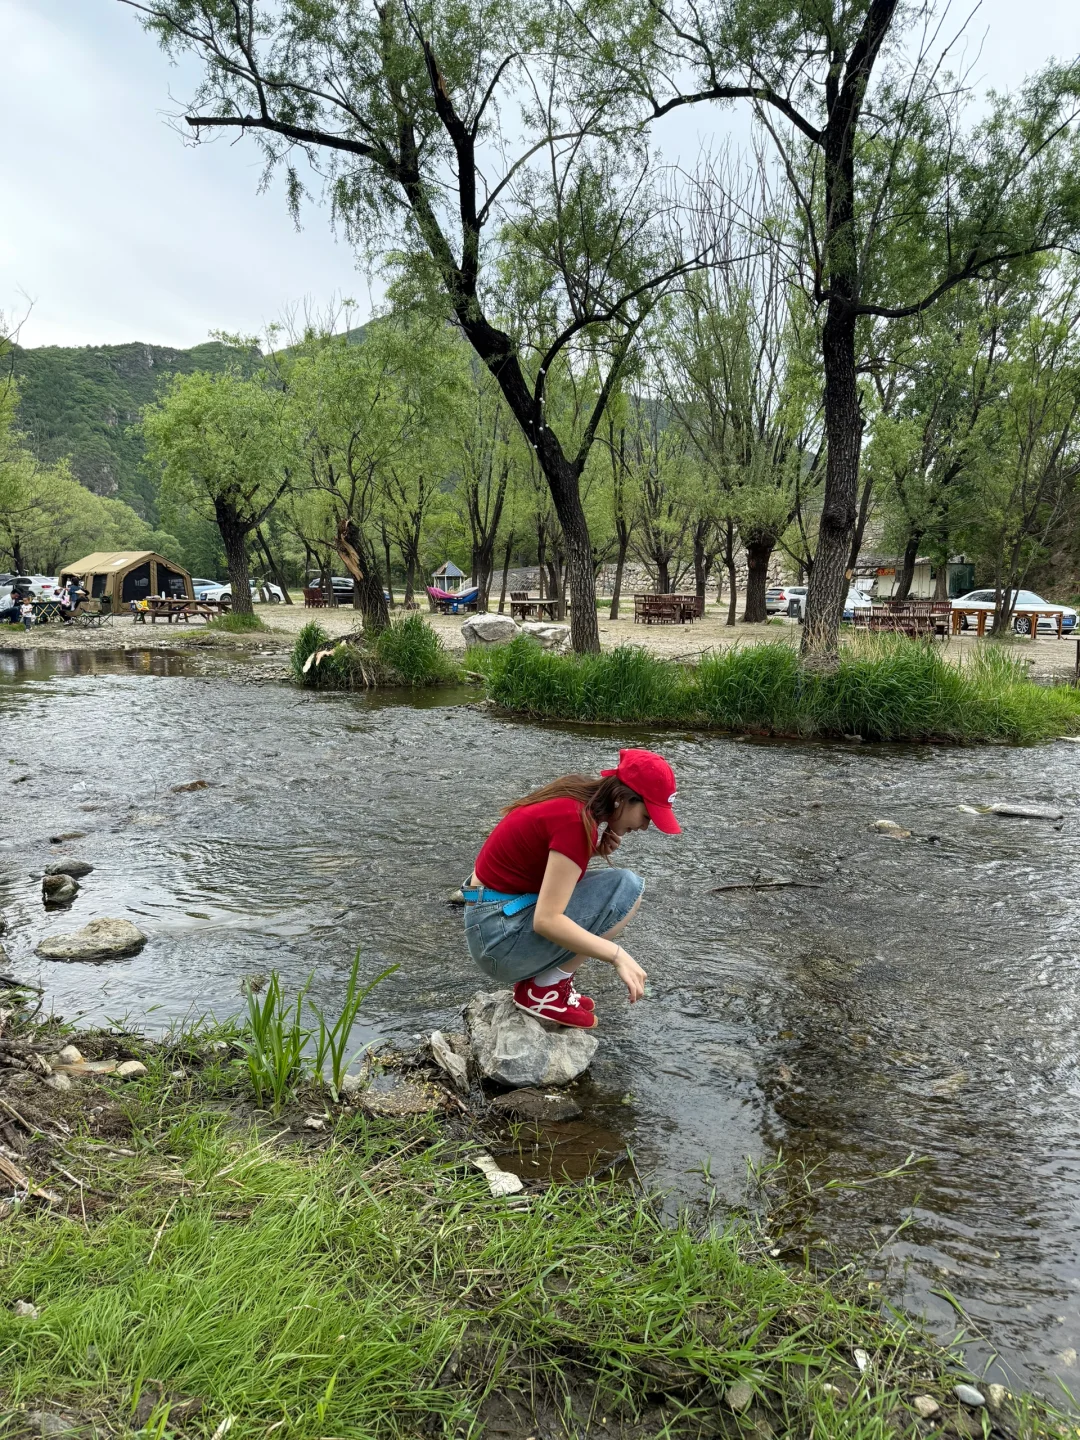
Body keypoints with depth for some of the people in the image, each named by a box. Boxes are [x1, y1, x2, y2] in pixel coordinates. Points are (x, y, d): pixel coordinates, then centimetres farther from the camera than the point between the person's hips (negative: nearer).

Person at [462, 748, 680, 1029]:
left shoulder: (578, 797, 3)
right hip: (501, 934, -9)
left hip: (505, 915, 9)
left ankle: (537, 975, 11)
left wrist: (597, 847, -2)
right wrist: (617, 956, -23)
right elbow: (547, 921, -27)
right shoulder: (576, 820, -23)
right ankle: (545, 990, -4)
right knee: (627, 888, -14)